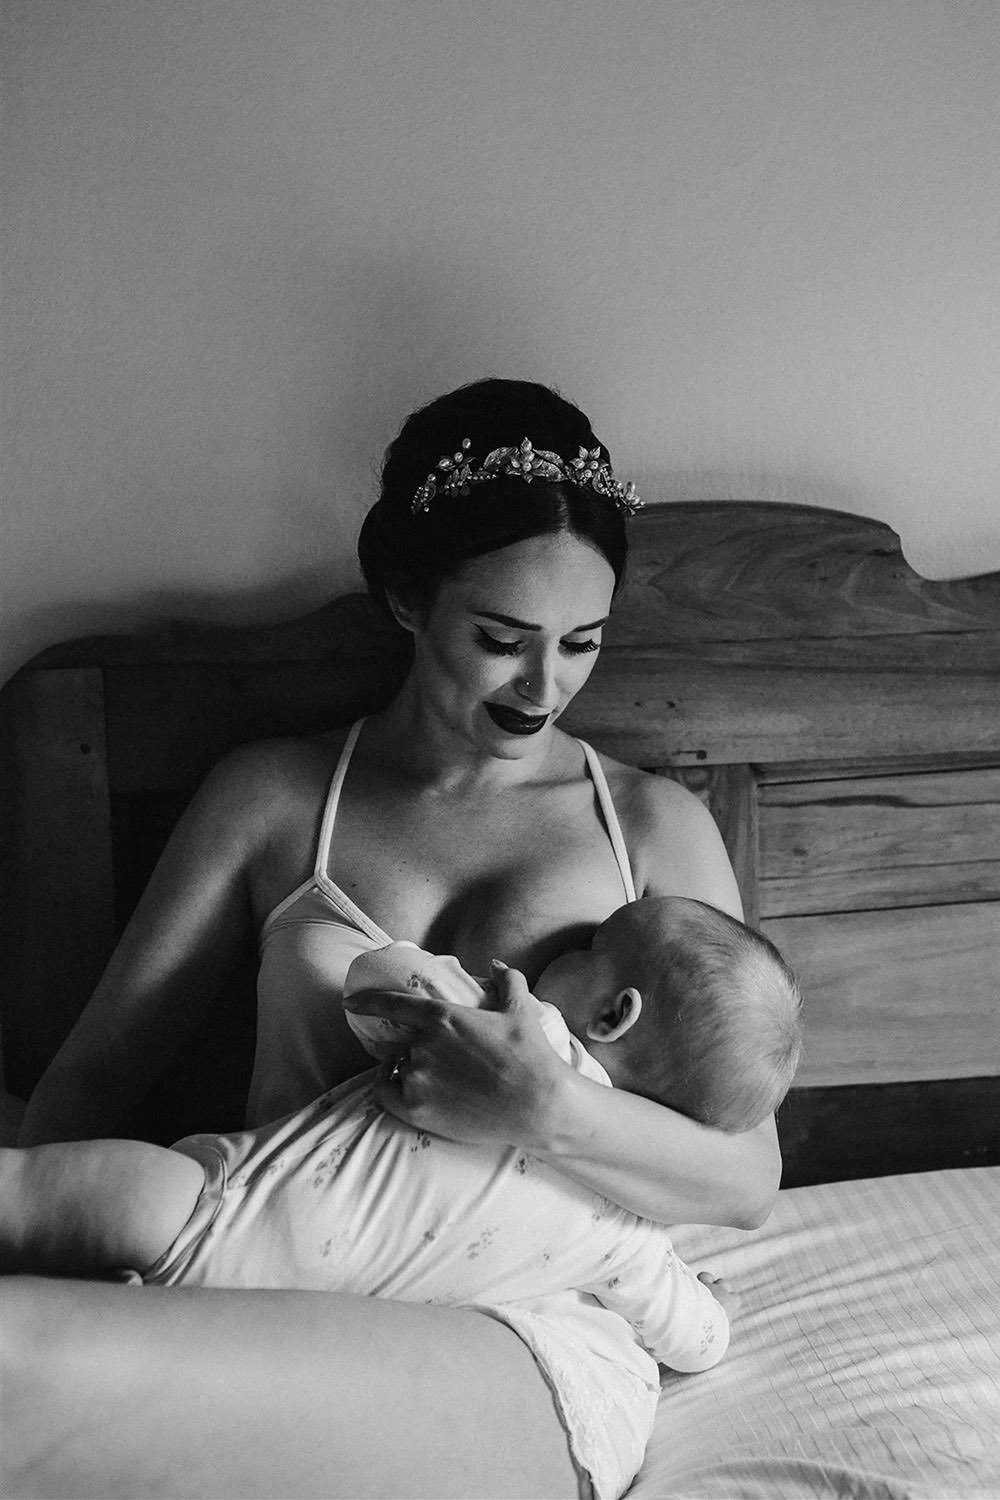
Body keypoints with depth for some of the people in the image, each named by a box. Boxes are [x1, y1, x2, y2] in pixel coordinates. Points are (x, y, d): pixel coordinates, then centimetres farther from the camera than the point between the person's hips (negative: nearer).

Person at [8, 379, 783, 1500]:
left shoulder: (655, 827, 9)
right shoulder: (270, 796, 12)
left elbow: (748, 1180, 4)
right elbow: (94, 1072, 11)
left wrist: (551, 1116, -16)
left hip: (526, 1356, -2)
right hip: (278, 1319, 2)